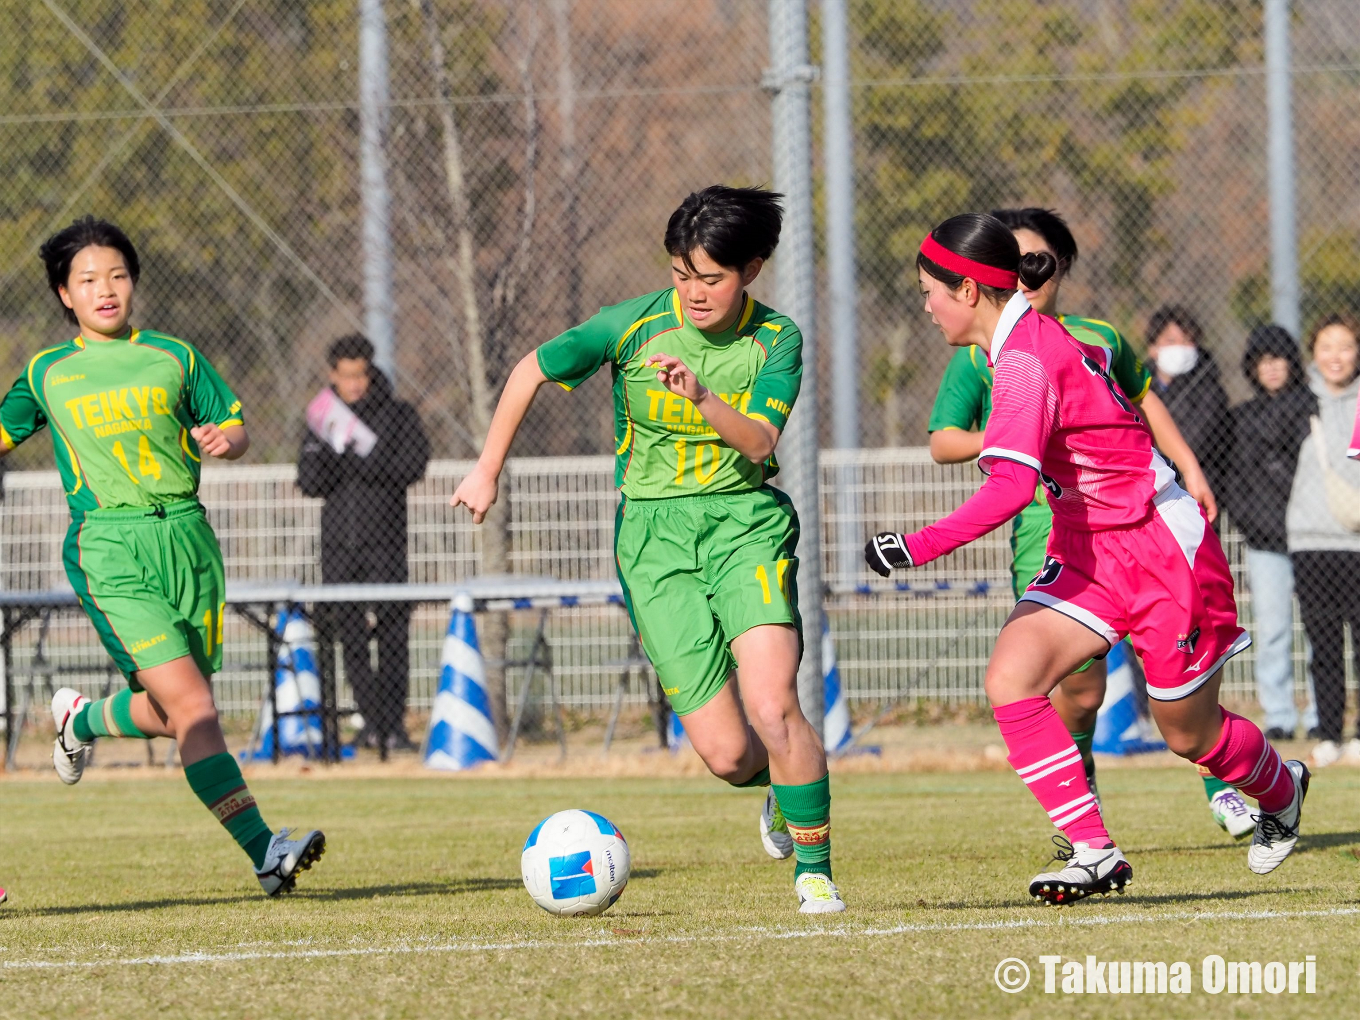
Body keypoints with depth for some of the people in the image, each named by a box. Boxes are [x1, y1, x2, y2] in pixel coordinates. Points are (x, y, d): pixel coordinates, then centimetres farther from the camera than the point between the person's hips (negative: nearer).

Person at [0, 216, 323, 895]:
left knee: (170, 717, 8)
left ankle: (82, 719, 41)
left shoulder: (174, 358, 10)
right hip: (109, 548, -3)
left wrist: (226, 440, -10)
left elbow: (236, 430, 13)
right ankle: (262, 851, -20)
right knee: (192, 706, -17)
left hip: (185, 537, 3)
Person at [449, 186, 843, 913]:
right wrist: (487, 472, 5)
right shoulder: (636, 325, -5)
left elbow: (758, 442, -16)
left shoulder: (776, 340, -4)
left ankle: (814, 870, -5)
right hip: (654, 532, 0)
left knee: (772, 707, -22)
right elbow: (533, 371, 6)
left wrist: (700, 396, -33)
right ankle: (777, 787, 30)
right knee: (725, 755, -7)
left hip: (745, 522, 0)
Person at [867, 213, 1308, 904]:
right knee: (1010, 679, -14)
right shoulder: (1037, 337, 3)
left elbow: (1011, 485, -36)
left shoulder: (1025, 360, -26)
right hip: (1089, 548, 9)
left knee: (1191, 737, 9)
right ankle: (1092, 851, -13)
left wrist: (919, 547, -37)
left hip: (1159, 549, -9)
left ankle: (1281, 790, 42)